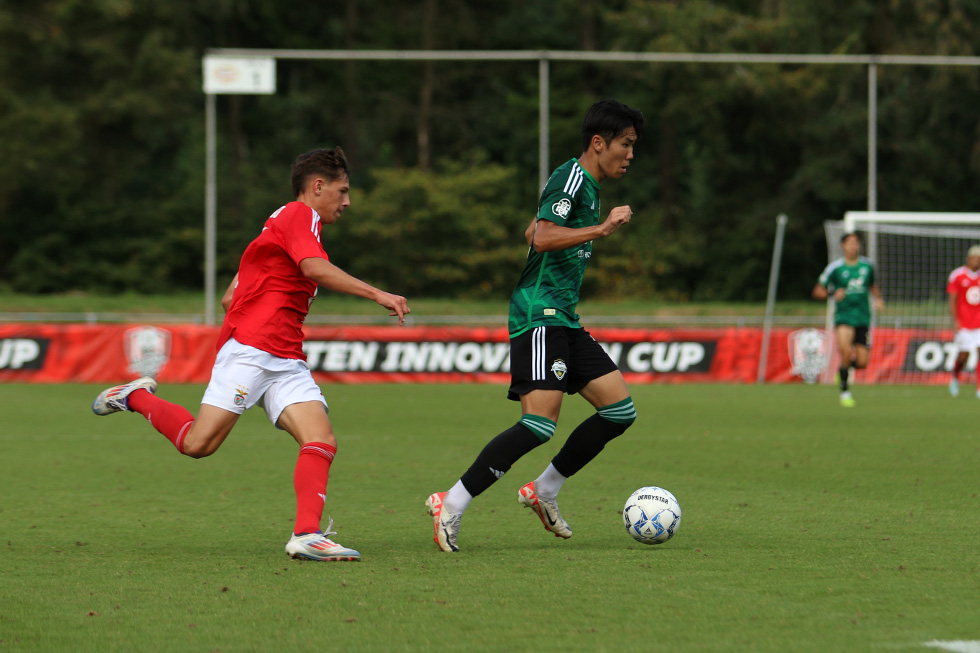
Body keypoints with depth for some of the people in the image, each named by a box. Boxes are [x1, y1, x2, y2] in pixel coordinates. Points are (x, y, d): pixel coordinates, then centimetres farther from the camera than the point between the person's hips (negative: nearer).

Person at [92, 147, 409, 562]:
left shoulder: (281, 224, 28)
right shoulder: (299, 215, -1)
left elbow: (230, 299, 28)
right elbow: (315, 268, -22)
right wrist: (377, 295, -23)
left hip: (286, 363, 10)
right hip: (249, 349, -10)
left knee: (322, 441, -11)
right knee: (199, 443, -14)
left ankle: (306, 535, -22)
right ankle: (137, 398, 12)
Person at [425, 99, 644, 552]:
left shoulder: (585, 186, 21)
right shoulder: (571, 178, -10)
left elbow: (531, 234, 32)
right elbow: (542, 238, -24)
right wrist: (602, 229, -25)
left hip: (565, 320, 10)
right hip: (539, 316, -10)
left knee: (620, 409, 3)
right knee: (540, 424, -20)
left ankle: (545, 491, 12)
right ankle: (451, 505, -16)